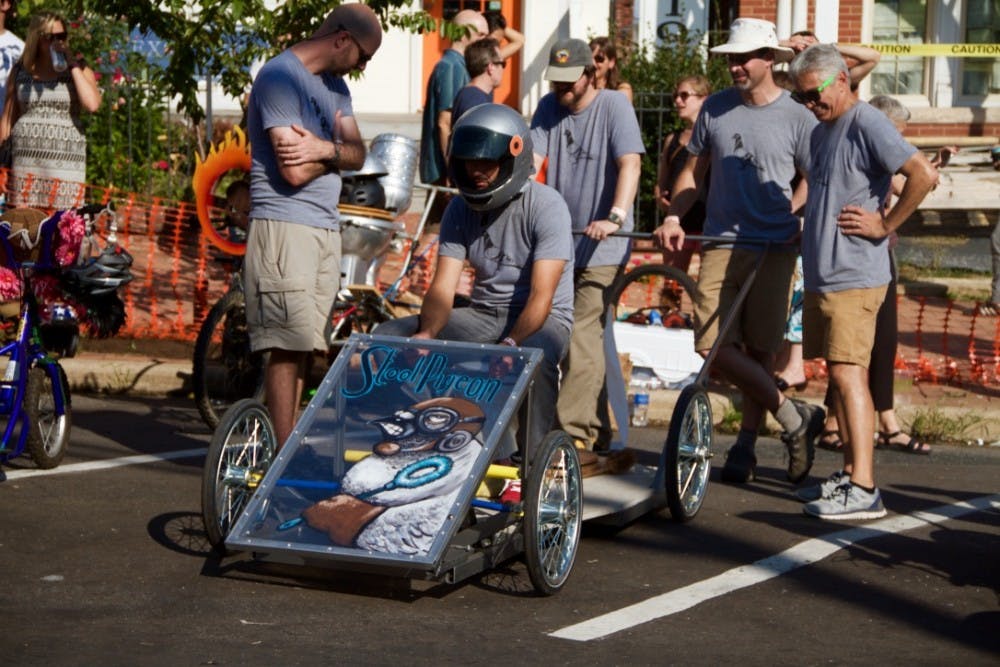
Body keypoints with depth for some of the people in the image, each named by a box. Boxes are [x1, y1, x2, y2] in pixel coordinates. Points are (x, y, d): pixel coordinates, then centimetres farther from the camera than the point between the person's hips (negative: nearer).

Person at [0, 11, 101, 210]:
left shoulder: (80, 71, 7)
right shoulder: (20, 72, 12)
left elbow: (92, 104, -11)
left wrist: (73, 66, -6)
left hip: (66, 161, -1)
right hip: (25, 160, 2)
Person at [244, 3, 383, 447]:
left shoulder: (333, 85, 18)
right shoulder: (280, 76, -11)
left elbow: (357, 155, 9)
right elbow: (294, 170, -18)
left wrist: (325, 149, -13)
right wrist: (335, 149, 1)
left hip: (326, 228, 8)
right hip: (284, 225, -8)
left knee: (303, 347, 6)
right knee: (288, 347, -10)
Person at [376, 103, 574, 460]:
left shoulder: (546, 207, -14)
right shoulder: (460, 209, 2)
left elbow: (541, 296, -22)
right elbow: (443, 287, -6)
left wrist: (509, 344, -37)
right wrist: (426, 333, -27)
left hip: (539, 318, -6)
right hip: (483, 314, 6)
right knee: (388, 335, -11)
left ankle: (533, 462, -26)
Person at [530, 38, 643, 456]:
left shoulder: (613, 105, -9)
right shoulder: (548, 107, 7)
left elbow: (630, 163, -21)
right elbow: (532, 160, -2)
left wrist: (614, 217, -34)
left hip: (601, 245, -6)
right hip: (559, 239, 6)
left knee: (582, 336, -13)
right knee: (589, 340, 12)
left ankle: (574, 435, -14)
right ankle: (599, 432, 22)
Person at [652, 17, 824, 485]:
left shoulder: (796, 118, -1)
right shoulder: (715, 109, 9)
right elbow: (694, 171, 17)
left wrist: (790, 218, -8)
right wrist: (673, 219, 3)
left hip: (773, 248, -3)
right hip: (721, 244, 3)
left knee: (759, 349, 3)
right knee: (715, 346, -10)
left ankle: (746, 444, 17)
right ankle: (793, 417, 2)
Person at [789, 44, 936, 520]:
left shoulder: (867, 125, -13)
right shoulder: (822, 131, 17)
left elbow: (923, 175, -23)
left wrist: (885, 225, -16)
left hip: (854, 278, -10)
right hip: (821, 275, 10)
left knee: (848, 373, -13)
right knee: (839, 376, 12)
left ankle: (864, 490, -15)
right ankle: (850, 473, 20)